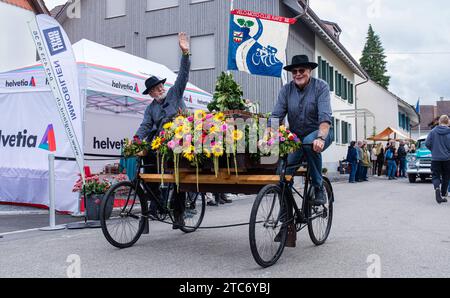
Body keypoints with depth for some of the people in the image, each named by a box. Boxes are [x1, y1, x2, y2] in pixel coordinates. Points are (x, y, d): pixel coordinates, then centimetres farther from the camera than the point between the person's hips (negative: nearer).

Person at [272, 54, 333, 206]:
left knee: (309, 143, -38)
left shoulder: (321, 86, -10)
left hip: (318, 133, -3)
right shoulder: (286, 90, -1)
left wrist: (321, 138, -40)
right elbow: (276, 116, -9)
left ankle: (319, 188, -20)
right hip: (295, 137, 3)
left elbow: (325, 116, -22)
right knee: (283, 174, -15)